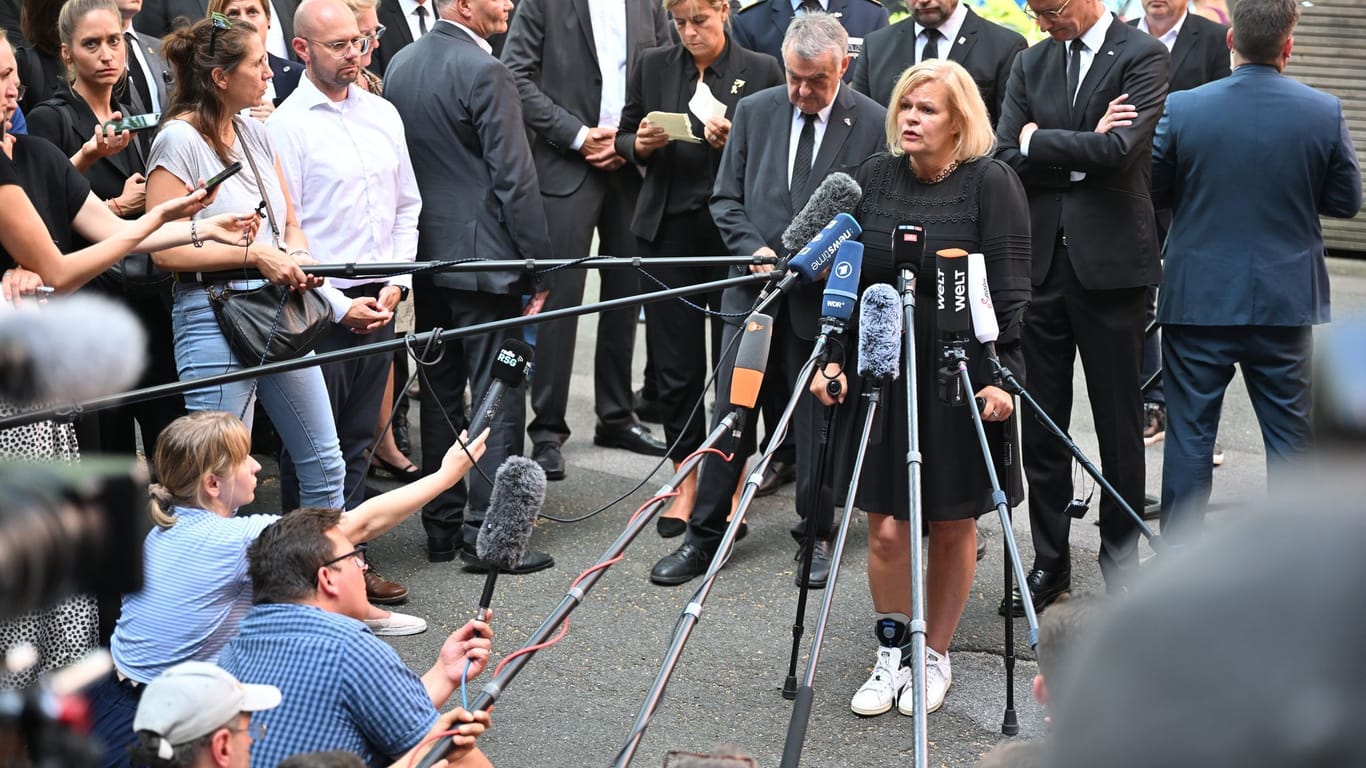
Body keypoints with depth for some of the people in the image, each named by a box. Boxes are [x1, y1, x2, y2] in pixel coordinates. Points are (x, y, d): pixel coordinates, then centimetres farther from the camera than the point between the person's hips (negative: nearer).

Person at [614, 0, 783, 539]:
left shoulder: (761, 71, 1)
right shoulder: (653, 67, 7)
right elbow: (623, 140, 13)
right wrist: (641, 145, -9)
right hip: (670, 231, 2)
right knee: (675, 364, 5)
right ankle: (686, 481, 18)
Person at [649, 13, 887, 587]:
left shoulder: (874, 125, -5)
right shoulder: (754, 112, 4)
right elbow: (726, 199, 8)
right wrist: (754, 249, -8)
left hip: (826, 297, -2)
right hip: (754, 289, 2)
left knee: (819, 424, 8)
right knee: (731, 416, 4)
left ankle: (816, 535, 25)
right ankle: (704, 537, 15)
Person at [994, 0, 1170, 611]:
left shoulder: (1144, 57, -4)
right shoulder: (1030, 63, 10)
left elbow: (1121, 149, -18)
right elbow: (1005, 158, 2)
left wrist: (1040, 141, -7)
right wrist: (1080, 152, -9)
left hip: (1109, 262, -4)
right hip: (1040, 260, 5)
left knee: (1118, 422, 5)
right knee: (1040, 419, 8)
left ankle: (1121, 554, 18)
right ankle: (1049, 561, 17)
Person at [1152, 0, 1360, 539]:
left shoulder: (1181, 109, -11)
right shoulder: (1325, 113, -8)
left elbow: (1154, 191, 0)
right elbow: (1346, 203, 2)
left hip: (1197, 298, -1)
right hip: (1286, 298, 1)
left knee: (1189, 434, 8)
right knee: (1289, 432, 11)